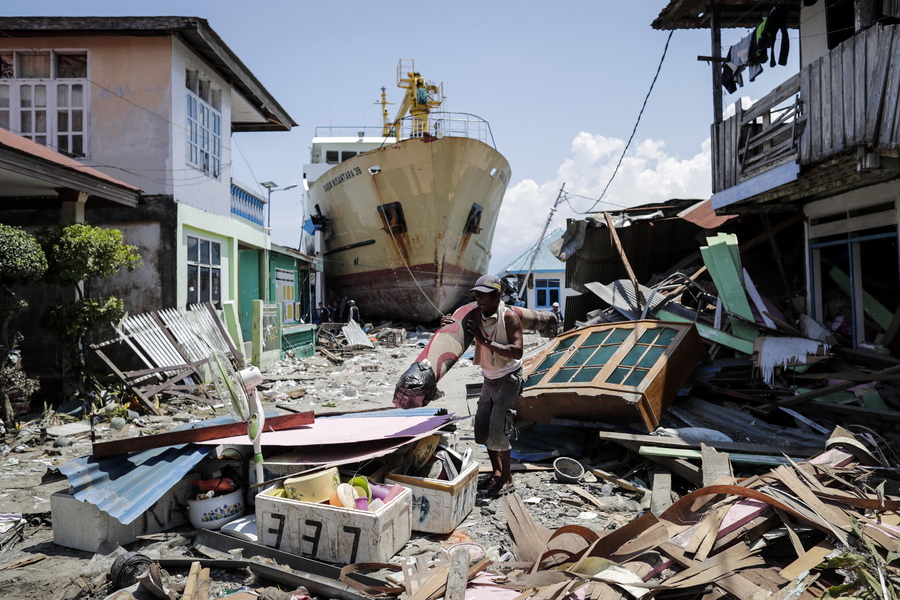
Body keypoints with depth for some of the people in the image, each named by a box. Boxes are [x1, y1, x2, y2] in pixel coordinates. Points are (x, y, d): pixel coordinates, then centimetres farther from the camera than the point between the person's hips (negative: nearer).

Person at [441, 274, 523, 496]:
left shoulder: (509, 317, -19)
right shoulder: (475, 315, -3)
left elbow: (517, 352, -27)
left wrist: (485, 341, -31)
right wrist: (447, 324, -26)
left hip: (509, 379, -6)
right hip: (489, 378, 6)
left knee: (497, 429, -10)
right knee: (482, 427, 7)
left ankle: (507, 478, 7)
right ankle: (496, 472, 24)